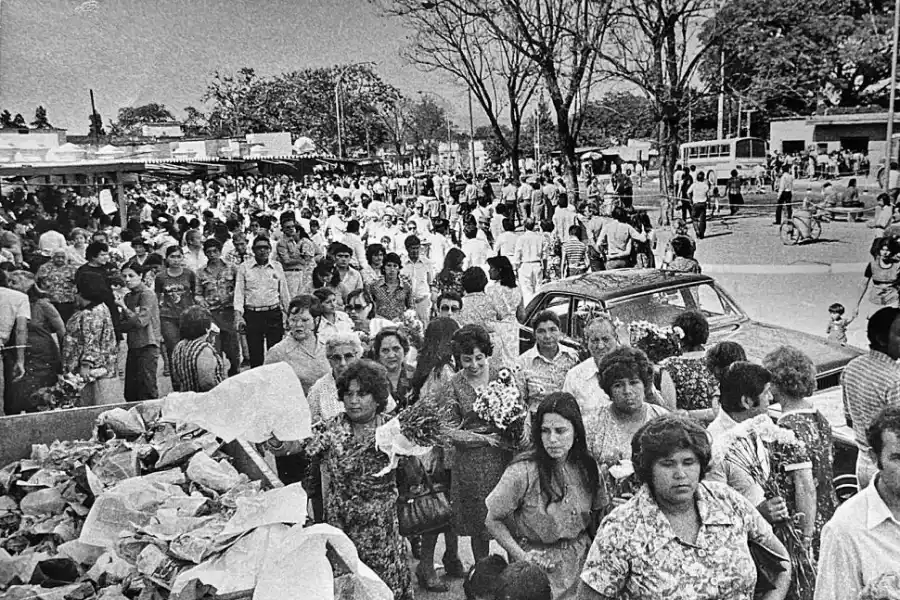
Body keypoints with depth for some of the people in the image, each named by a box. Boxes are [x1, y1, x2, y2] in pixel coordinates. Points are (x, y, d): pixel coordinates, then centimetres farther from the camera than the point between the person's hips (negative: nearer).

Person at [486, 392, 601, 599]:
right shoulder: (523, 471, -21)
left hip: (580, 565, 4)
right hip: (538, 567, -4)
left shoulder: (587, 467, -7)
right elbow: (493, 521, -12)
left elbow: (593, 513, 7)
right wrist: (522, 557, -17)